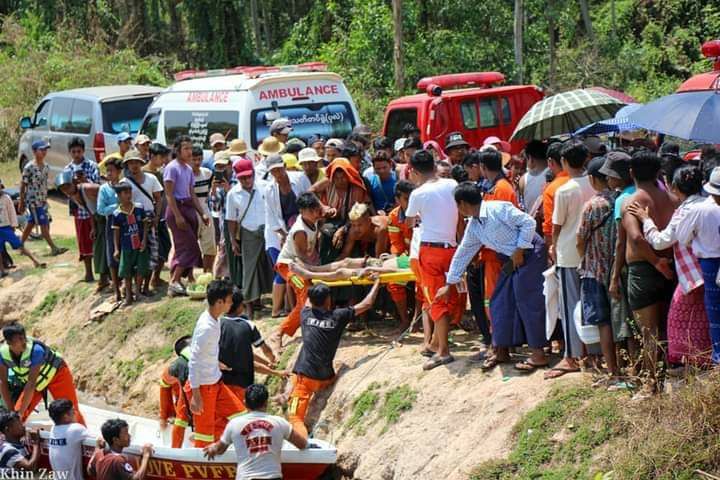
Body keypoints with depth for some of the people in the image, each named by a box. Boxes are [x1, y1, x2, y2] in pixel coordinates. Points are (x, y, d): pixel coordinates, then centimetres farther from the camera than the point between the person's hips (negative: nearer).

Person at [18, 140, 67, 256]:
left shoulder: (46, 166, 7)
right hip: (33, 200, -7)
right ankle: (54, 248, -7)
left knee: (31, 224, 14)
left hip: (43, 200, 7)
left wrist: (45, 199, 15)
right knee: (43, 224, -7)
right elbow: (23, 185, -8)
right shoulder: (29, 167, -14)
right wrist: (21, 202, -6)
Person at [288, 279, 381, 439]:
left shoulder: (306, 314, 4)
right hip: (325, 377, 1)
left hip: (304, 376, -1)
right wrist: (377, 282, 25)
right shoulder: (338, 316, 1)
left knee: (295, 417, -6)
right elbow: (367, 304, 12)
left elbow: (308, 301, 30)